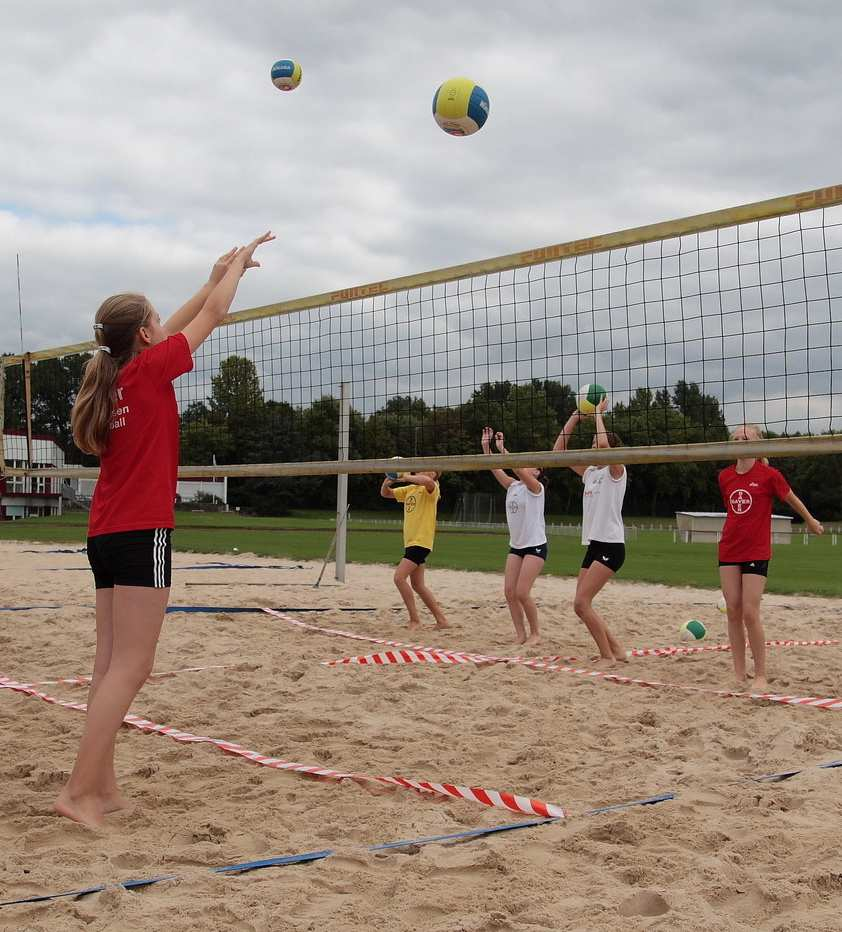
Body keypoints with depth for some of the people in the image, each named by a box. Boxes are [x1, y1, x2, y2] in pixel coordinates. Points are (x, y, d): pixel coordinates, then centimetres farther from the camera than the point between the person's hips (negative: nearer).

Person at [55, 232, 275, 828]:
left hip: (105, 534, 9)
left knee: (112, 665, 9)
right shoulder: (150, 369, -8)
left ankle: (104, 787, 11)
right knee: (130, 668, -8)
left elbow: (173, 329, 27)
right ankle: (80, 790, -10)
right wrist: (236, 266, 20)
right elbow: (211, 316, 3)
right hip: (142, 533, -9)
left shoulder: (112, 374, 11)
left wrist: (216, 278, 33)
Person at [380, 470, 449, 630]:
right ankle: (441, 620, 19)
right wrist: (386, 482, -2)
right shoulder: (410, 489, 16)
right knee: (418, 585, 12)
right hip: (411, 542, 9)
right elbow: (385, 493, 19)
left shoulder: (431, 489, -9)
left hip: (421, 542, -9)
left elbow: (428, 481, -34)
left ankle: (415, 620, -11)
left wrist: (407, 477, -22)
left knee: (399, 577, -16)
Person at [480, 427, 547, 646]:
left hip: (535, 545, -7)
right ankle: (521, 634, 8)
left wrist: (502, 448, -30)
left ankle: (535, 634, 4)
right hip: (516, 546, 7)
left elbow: (517, 467, -27)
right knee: (509, 591, -1)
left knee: (522, 593, -12)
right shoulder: (513, 486, 8)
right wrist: (486, 446, -12)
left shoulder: (535, 487, -10)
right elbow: (495, 468, -2)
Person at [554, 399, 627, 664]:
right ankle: (616, 649, 17)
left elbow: (604, 444, -27)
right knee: (582, 604, 7)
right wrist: (575, 417, 7)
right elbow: (558, 450, 13)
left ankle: (607, 656, -5)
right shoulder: (589, 472, 14)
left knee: (581, 603, -15)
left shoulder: (616, 471, -6)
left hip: (611, 546, -8)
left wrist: (598, 413, -13)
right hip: (593, 545, 8)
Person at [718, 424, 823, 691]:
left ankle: (761, 676, 3)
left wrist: (811, 521, 23)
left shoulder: (768, 475, -8)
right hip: (729, 551, 5)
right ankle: (739, 674, 12)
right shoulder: (725, 476, 5)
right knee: (733, 611, 4)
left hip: (756, 553, -5)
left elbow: (792, 499, 8)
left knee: (750, 614, -9)